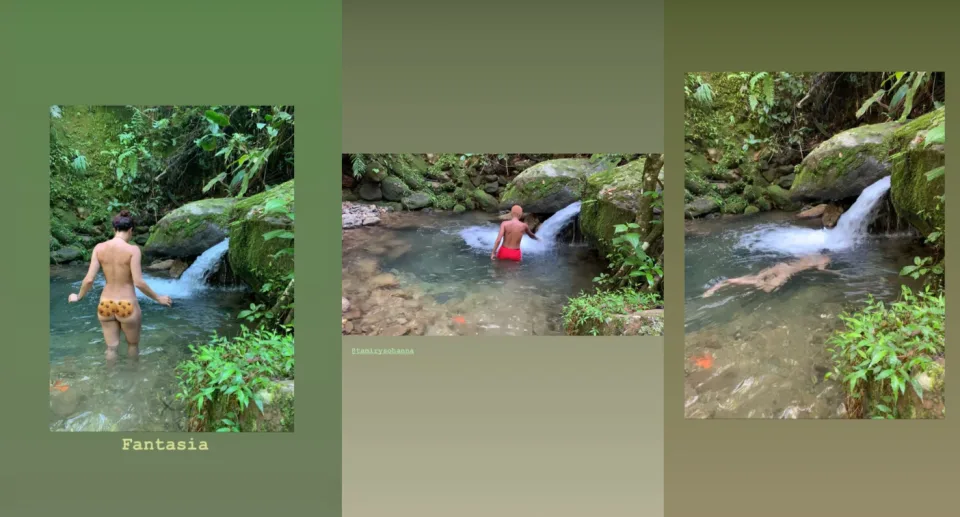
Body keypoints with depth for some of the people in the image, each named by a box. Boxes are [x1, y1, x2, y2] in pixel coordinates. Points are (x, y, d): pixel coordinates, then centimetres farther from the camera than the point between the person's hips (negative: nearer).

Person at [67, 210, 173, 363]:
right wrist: (158, 298, -5)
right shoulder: (132, 249, -16)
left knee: (111, 347, 15)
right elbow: (138, 282, -18)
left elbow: (89, 279, -5)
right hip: (127, 306, -3)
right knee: (133, 344, 20)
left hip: (105, 305, 4)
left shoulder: (99, 248, -3)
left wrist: (78, 297, 14)